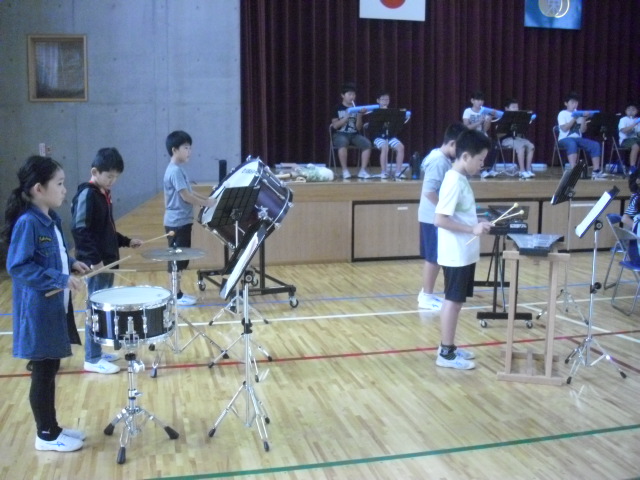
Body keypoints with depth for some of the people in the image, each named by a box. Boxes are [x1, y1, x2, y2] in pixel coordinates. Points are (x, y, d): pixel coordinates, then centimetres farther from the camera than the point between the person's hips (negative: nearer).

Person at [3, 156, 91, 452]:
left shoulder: (51, 219, 9)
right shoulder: (27, 222, -19)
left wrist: (71, 264, 4)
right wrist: (61, 279, -25)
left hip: (55, 308, 9)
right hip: (38, 311, -9)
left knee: (51, 371, 18)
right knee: (43, 374, 4)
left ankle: (52, 428, 31)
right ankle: (47, 435, 19)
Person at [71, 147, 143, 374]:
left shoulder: (104, 194, 14)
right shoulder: (86, 195, -13)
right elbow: (80, 230, -20)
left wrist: (126, 241, 14)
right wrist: (94, 259, -24)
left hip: (107, 261, 9)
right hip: (95, 263, -9)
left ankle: (98, 351, 24)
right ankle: (92, 359, 4)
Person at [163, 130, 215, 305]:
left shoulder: (178, 169, 13)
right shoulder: (175, 171, -17)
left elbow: (189, 192, 19)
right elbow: (186, 196, -21)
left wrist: (207, 199, 8)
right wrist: (207, 203, -14)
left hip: (181, 221, 10)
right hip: (177, 222, -10)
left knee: (180, 258, 14)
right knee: (176, 259, -2)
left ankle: (177, 293, 22)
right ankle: (175, 295, 6)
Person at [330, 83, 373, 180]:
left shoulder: (357, 108, 12)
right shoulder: (337, 108, 3)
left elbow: (358, 128, 6)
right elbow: (335, 125, -6)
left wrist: (359, 116, -11)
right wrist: (347, 116, -13)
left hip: (354, 134, 4)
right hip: (340, 134, -4)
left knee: (367, 143, -26)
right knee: (343, 143, -39)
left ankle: (362, 171, -23)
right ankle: (345, 170, -27)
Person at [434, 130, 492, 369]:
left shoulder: (461, 179, 11)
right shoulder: (454, 182, -19)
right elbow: (440, 219, -25)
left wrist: (476, 224, 8)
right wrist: (473, 229, -22)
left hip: (464, 253, 9)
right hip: (456, 255, -9)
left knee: (456, 301, 15)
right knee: (453, 301, -2)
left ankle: (449, 347, 25)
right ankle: (446, 354, 8)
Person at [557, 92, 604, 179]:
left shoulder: (579, 114, 15)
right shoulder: (562, 114, 2)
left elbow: (582, 130, 6)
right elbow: (564, 128, -13)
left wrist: (584, 119, -8)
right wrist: (574, 118, -16)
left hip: (577, 138, 5)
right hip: (565, 139, -5)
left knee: (595, 145, -17)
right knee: (572, 144, -41)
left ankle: (596, 171, -21)